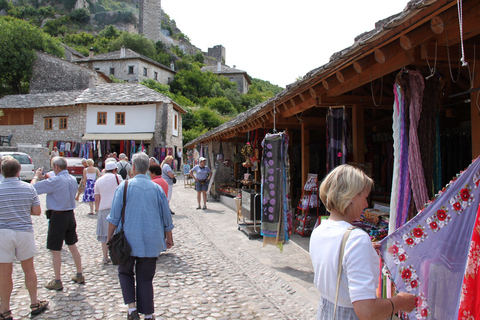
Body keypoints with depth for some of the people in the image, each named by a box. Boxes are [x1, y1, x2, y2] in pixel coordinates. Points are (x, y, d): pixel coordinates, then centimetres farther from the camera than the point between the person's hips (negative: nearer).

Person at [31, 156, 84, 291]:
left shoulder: (55, 181, -20)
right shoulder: (73, 179, 4)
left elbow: (33, 187, -15)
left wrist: (36, 176, 4)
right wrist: (48, 179, 19)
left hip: (58, 217, -7)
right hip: (70, 214, 7)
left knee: (55, 250, 5)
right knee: (72, 246, 17)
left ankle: (57, 282, 14)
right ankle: (79, 275, 26)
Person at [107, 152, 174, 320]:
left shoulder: (125, 186, -6)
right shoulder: (157, 188, 1)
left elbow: (114, 217, -5)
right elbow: (167, 218, 7)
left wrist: (110, 237, 5)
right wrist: (169, 238, 19)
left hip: (128, 239, -2)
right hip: (151, 241, 2)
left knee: (125, 272, 18)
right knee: (145, 278, 11)